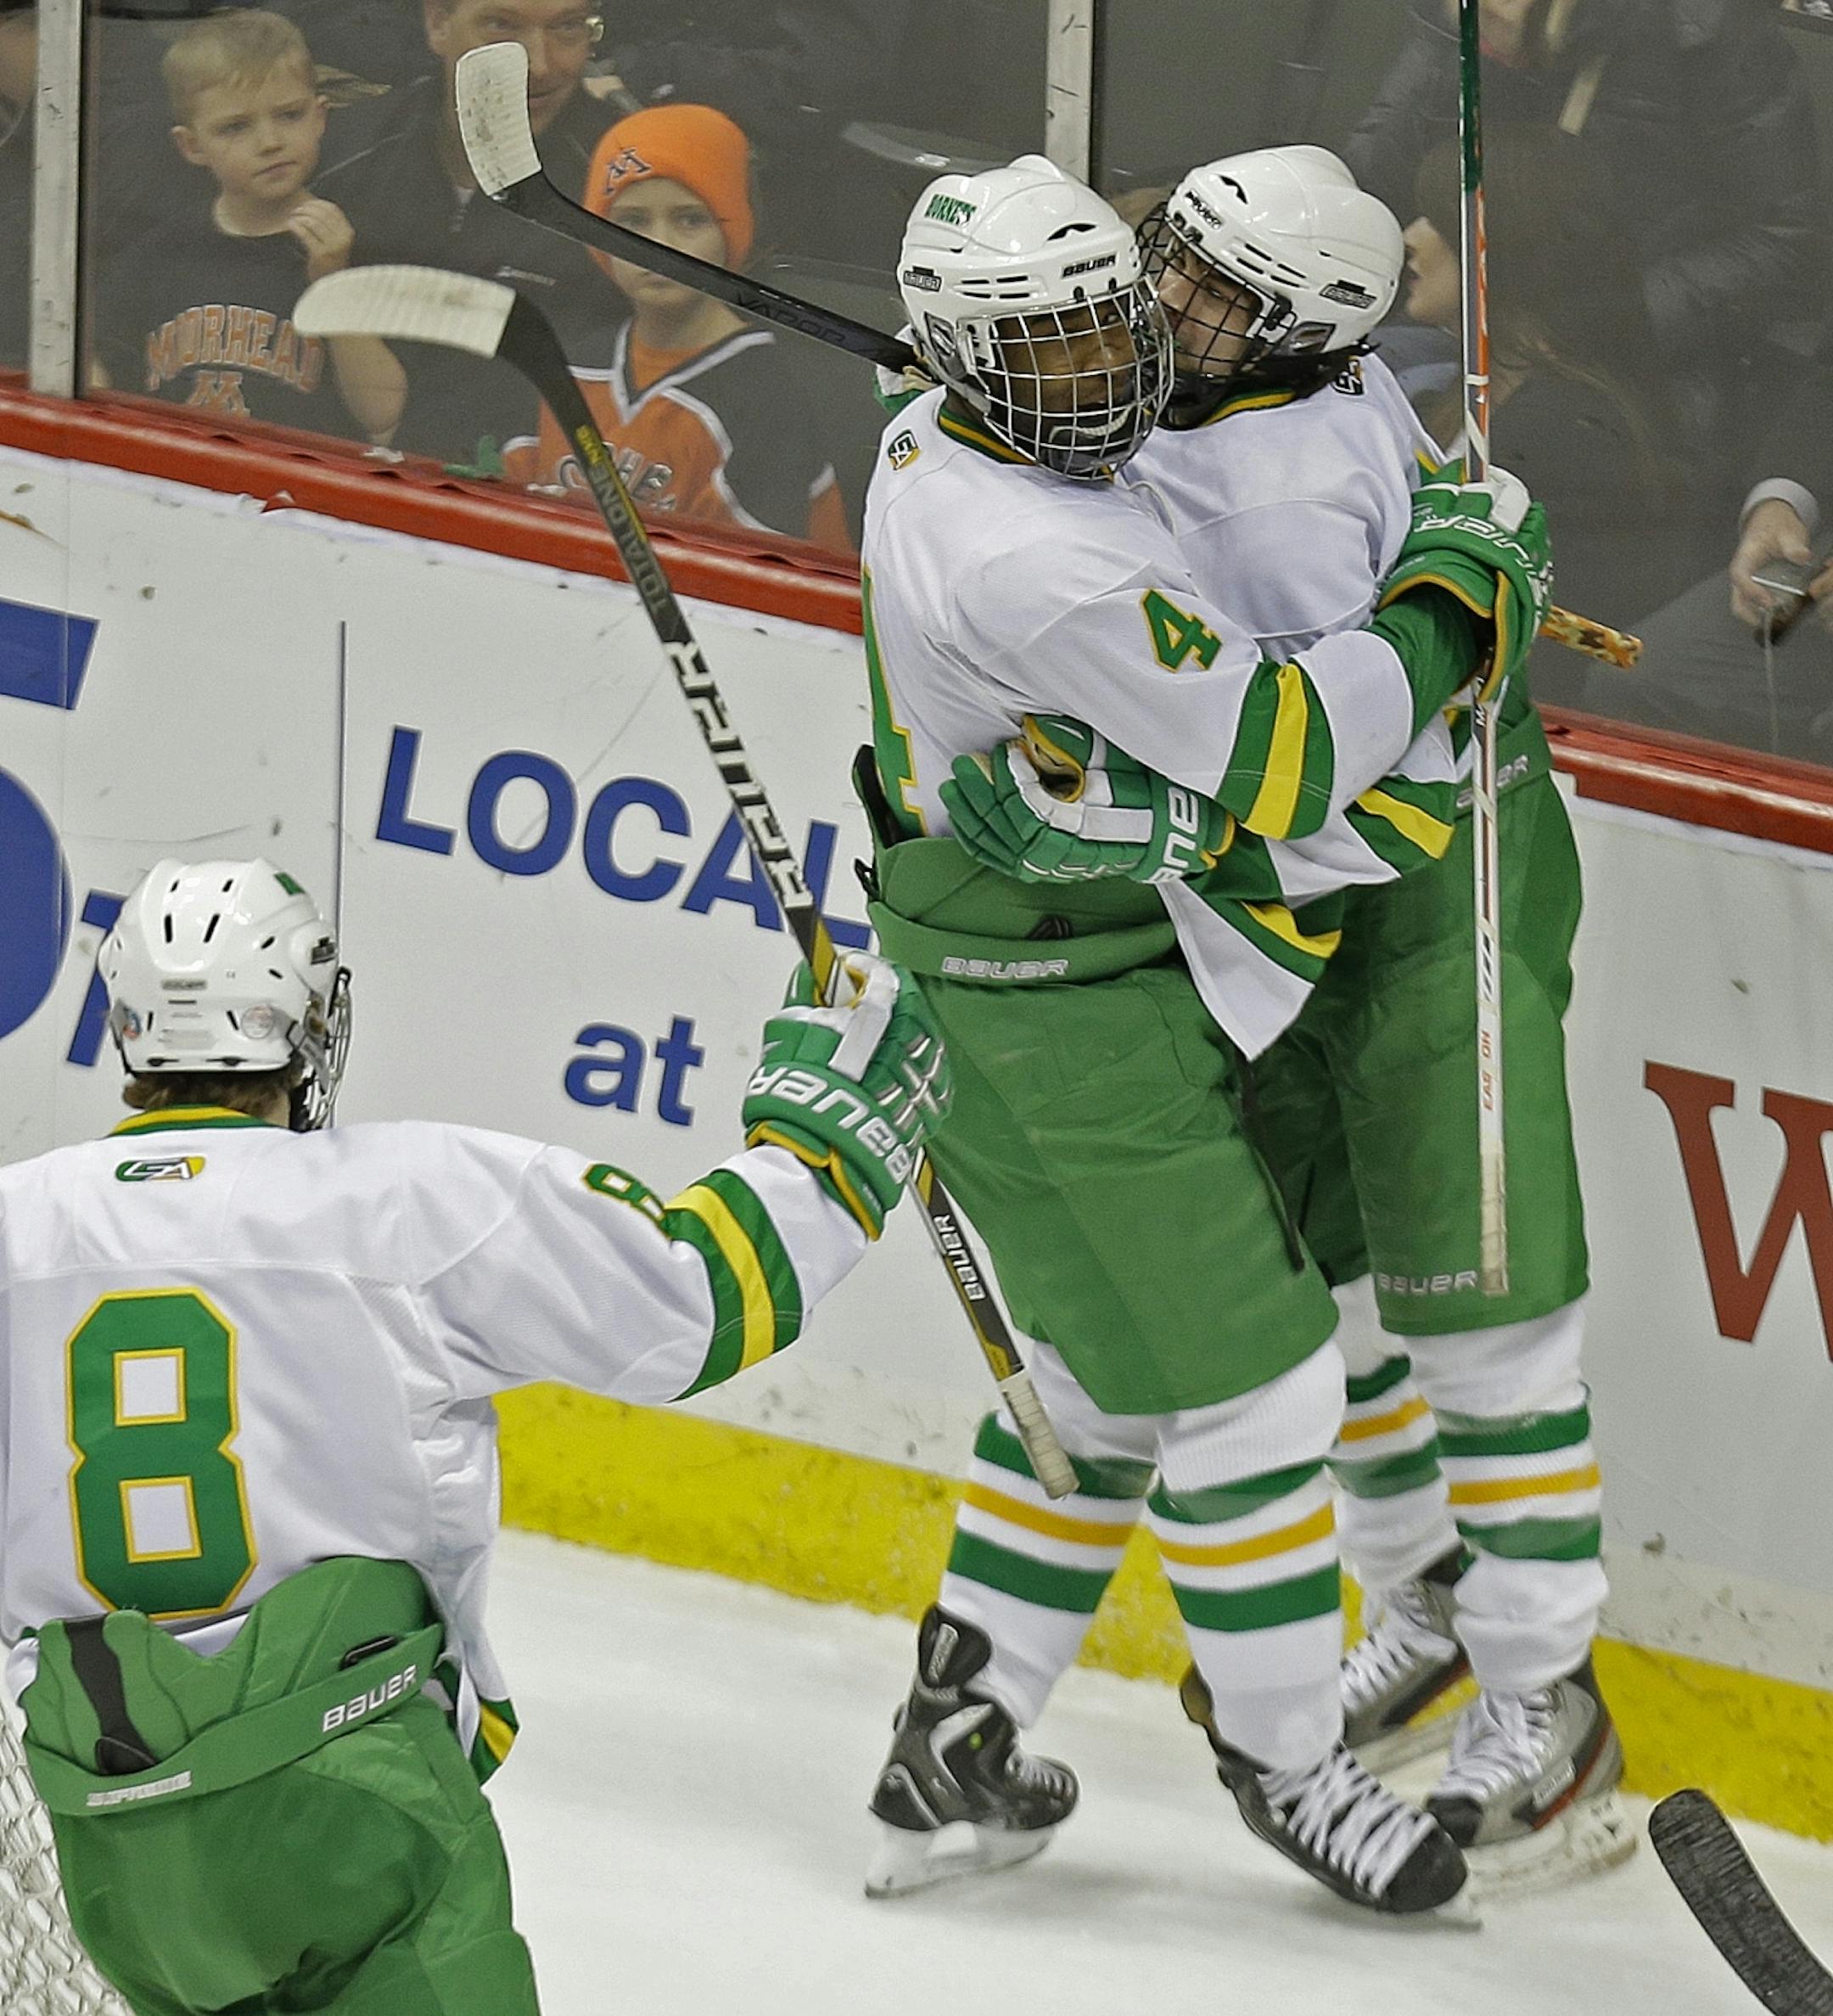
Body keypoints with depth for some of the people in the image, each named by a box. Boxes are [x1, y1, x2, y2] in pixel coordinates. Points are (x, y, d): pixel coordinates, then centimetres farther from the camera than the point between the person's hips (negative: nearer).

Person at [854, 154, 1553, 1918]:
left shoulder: (934, 452, 2)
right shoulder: (1039, 560, -29)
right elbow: (1282, 766, -26)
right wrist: (1448, 596, -14)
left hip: (992, 994, 10)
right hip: (1078, 1023, -10)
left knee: (1103, 1375, 20)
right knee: (1245, 1377, 1)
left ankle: (953, 1742, 24)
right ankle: (1284, 1761, 16)